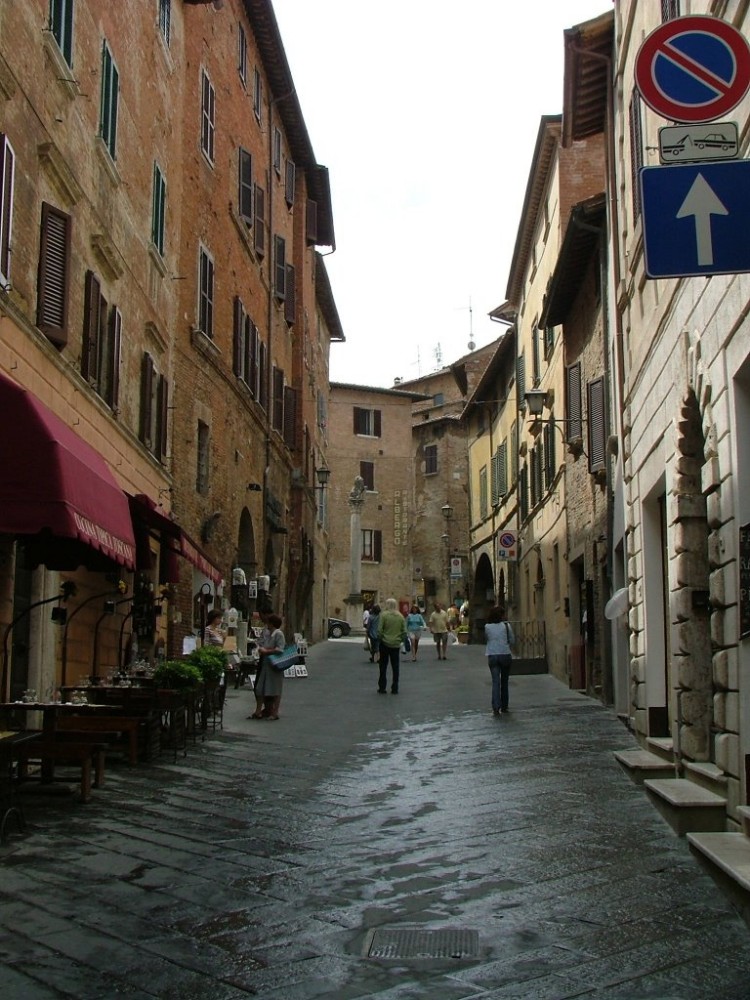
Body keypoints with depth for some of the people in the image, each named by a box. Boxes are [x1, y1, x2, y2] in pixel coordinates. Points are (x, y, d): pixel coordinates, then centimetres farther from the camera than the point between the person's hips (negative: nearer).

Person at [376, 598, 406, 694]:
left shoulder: (383, 615, -10)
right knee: (395, 667, 10)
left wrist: (380, 638, 3)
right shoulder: (401, 617, 2)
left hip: (385, 643, -3)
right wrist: (400, 640, 13)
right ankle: (395, 689, 10)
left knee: (383, 667, 8)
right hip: (396, 644, 3)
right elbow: (404, 632, 2)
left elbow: (379, 630, -12)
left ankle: (382, 688, 9)